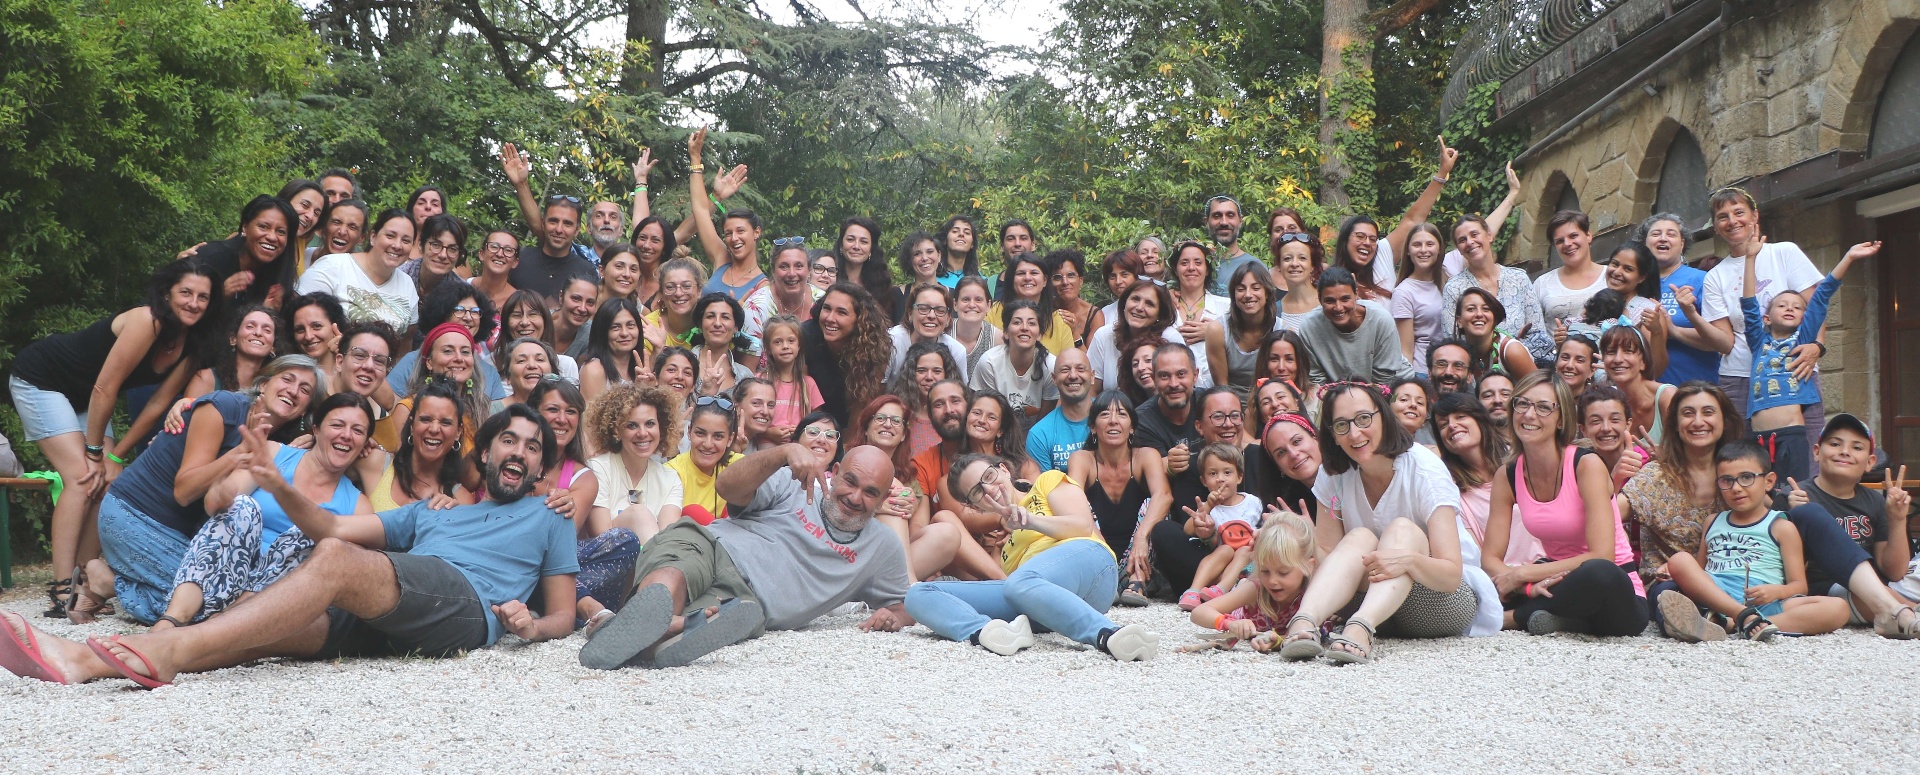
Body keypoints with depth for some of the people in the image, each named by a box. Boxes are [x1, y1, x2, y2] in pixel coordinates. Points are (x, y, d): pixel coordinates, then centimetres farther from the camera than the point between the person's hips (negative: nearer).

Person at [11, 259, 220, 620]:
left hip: (81, 397, 8)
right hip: (38, 379, -8)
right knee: (82, 478, -18)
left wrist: (115, 456, -7)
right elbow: (104, 389, -26)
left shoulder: (191, 349, -6)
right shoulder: (147, 321, -30)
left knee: (110, 482, -2)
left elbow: (157, 406, -4)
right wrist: (95, 452, -17)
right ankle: (61, 591, -19)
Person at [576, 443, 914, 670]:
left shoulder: (882, 549, 22)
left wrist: (894, 616, 4)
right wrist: (786, 451, -19)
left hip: (743, 596, 1)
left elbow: (906, 604, 30)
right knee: (671, 578, -40)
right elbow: (727, 486, -2)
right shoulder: (794, 483, 13)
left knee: (745, 615, -40)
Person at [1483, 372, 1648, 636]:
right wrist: (1528, 586, -25)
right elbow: (1490, 557, -5)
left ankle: (1512, 619, -18)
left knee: (1596, 573, -38)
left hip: (1615, 590, -4)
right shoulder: (1507, 477, -1)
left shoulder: (1587, 465, -15)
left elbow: (1601, 557, -23)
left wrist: (1523, 573, -20)